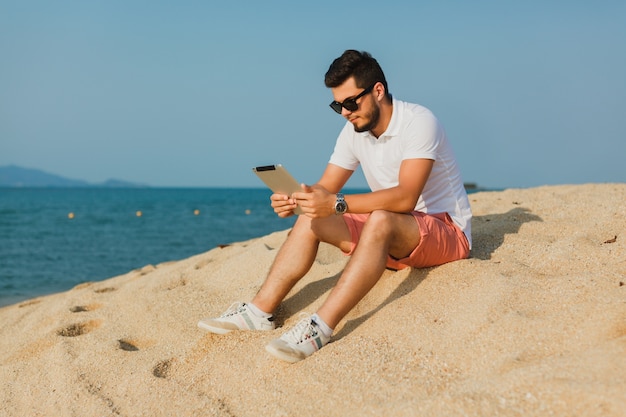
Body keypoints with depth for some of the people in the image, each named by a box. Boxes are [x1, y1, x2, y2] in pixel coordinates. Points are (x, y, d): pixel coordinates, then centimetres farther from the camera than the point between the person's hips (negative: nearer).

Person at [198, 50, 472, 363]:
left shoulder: (419, 122, -21)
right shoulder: (354, 131, 2)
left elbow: (405, 198, -33)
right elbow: (325, 189, 2)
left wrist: (337, 204, -41)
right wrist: (295, 201, -21)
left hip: (447, 232, -7)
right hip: (390, 238, 8)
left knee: (380, 221, -37)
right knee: (310, 220, -6)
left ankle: (320, 328, -44)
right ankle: (259, 311, -12)